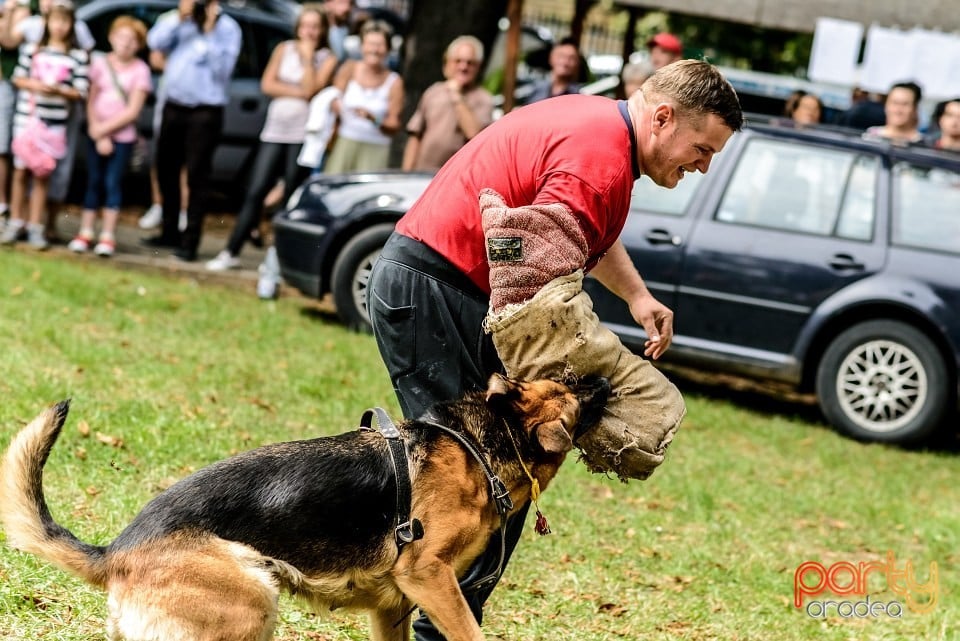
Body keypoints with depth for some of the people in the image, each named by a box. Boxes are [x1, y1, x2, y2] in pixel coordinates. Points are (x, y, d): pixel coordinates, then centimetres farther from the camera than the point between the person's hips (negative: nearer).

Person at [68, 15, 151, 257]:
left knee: (113, 182, -3)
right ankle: (85, 232, 10)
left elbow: (133, 111, -8)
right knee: (94, 181, 5)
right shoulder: (100, 63, 2)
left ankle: (108, 236, 2)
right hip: (96, 132, 2)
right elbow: (91, 101, 2)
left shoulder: (140, 70, -5)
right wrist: (98, 134, -7)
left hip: (123, 135, -2)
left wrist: (104, 128, -10)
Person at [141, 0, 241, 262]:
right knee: (166, 170, 13)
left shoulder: (227, 28, -4)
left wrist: (210, 33, -18)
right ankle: (169, 232, 28)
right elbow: (155, 41, -7)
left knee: (196, 177, -6)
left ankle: (190, 241, -2)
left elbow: (223, 68, -15)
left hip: (206, 110, -5)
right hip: (174, 105, 5)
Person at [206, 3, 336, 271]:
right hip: (274, 131, 3)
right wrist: (298, 92, -9)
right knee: (255, 193, -1)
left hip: (302, 135, -2)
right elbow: (267, 84, 1)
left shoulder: (327, 59, 2)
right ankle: (231, 252, 1)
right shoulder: (283, 49, 10)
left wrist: (307, 57, -9)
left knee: (291, 198, 0)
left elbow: (310, 89, -13)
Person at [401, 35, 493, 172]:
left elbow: (474, 133, -16)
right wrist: (406, 173, 8)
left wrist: (457, 97, -8)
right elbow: (415, 136, 16)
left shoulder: (483, 99, 1)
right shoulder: (433, 92, 16)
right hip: (422, 175, 4)